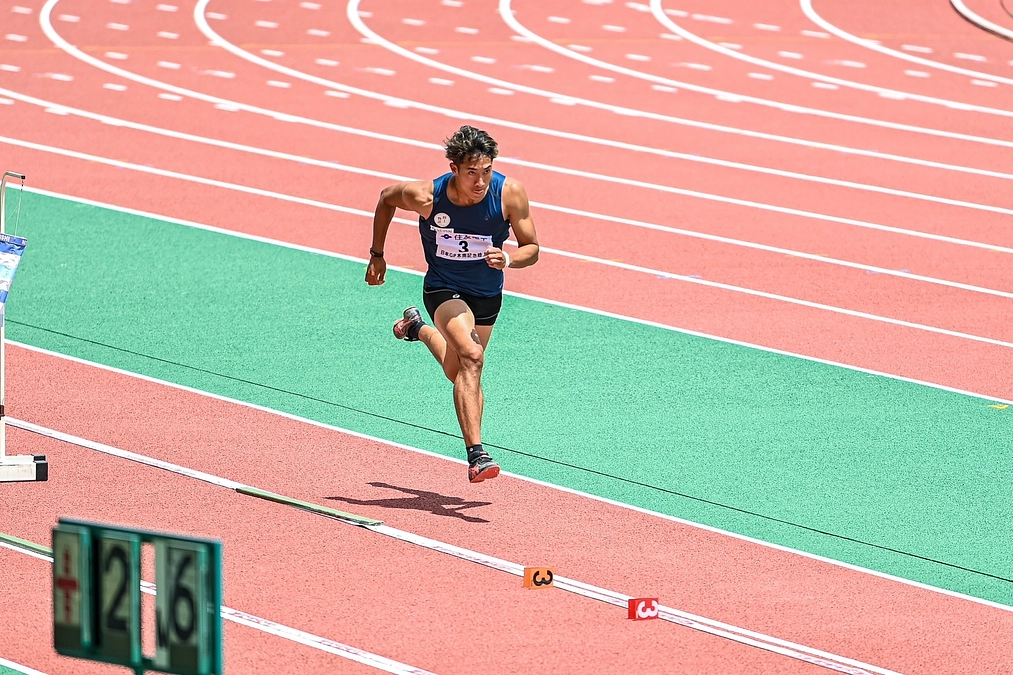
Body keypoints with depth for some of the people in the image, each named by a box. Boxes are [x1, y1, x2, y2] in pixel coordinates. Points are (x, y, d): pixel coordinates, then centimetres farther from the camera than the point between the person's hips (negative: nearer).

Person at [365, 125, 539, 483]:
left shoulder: (510, 193, -23)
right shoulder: (425, 196, -26)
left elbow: (531, 248, -12)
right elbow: (386, 197, -3)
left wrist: (507, 259, -35)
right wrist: (376, 255, 5)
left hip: (487, 293, 4)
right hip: (443, 289, -4)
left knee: (459, 373, 20)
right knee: (471, 357, -30)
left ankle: (418, 328, 51)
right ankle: (476, 455, -32)